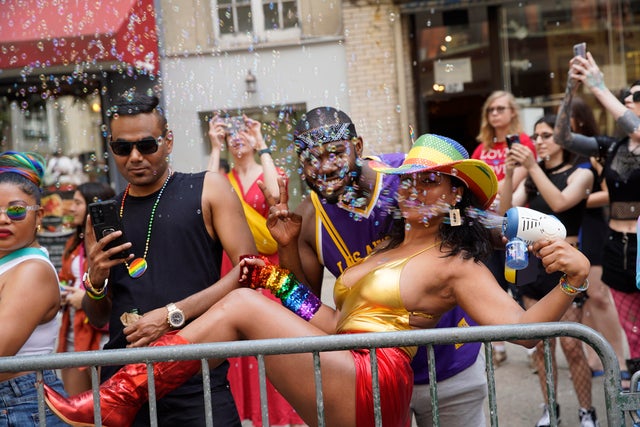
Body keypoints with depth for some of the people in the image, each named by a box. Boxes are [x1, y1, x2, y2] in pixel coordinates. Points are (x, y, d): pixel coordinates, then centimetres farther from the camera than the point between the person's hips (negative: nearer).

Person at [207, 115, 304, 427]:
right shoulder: (224, 179, 11)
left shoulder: (271, 173, 6)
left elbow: (277, 194, -18)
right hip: (235, 269, 2)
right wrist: (215, 150, -7)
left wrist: (262, 148, -13)